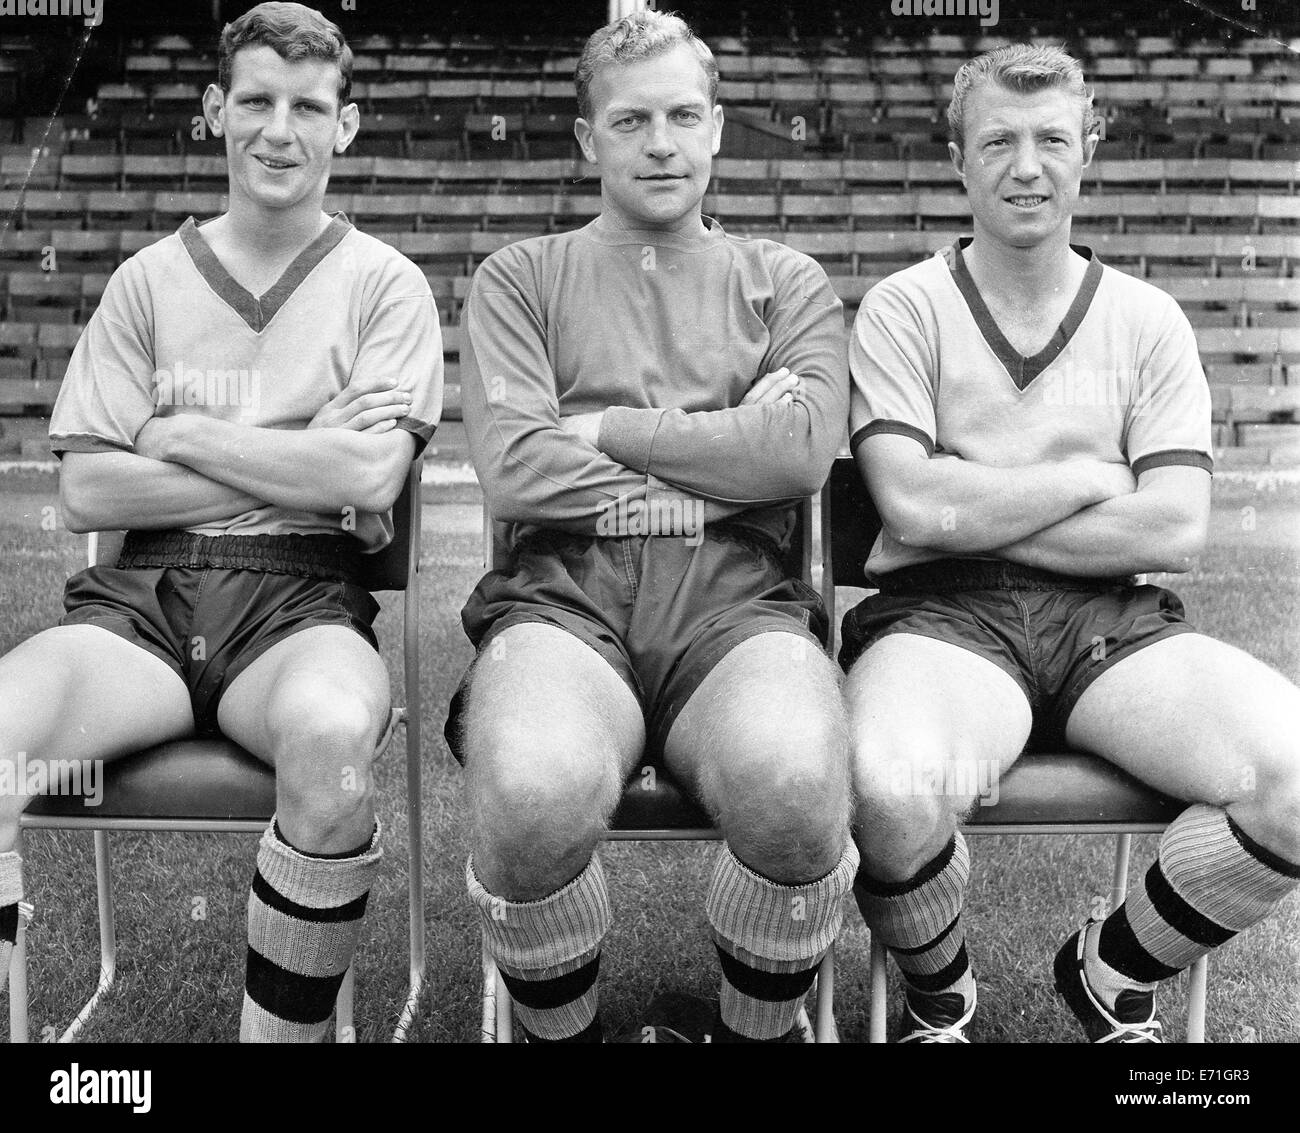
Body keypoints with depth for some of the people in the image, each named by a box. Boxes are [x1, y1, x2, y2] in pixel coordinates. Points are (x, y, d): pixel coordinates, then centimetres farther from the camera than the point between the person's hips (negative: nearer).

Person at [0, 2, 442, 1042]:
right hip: (140, 598, 2)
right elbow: (86, 493, 5)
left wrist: (184, 434, -1)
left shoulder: (385, 285, 9)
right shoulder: (149, 280, 15)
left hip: (300, 601, -2)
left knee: (332, 737, -37)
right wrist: (297, 468, -2)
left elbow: (369, 476, -6)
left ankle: (283, 1036, -17)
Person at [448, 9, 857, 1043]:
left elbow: (800, 453, 0)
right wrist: (727, 454, 2)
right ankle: (563, 1035, -1)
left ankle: (756, 1036, -1)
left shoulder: (785, 283, 20)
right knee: (534, 795, -35)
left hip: (734, 600, 1)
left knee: (796, 788, -34)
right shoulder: (521, 278, 17)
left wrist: (603, 428, 2)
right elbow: (515, 472, 0)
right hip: (562, 593, 0)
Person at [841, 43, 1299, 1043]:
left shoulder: (1148, 320, 12)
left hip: (1113, 618, 3)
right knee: (895, 790, -36)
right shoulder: (906, 307, 5)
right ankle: (940, 997, 2)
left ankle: (1113, 972, 9)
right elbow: (916, 507, -8)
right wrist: (1091, 478, 0)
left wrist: (973, 511, -5)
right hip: (942, 614, -3)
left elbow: (1177, 530, 0)